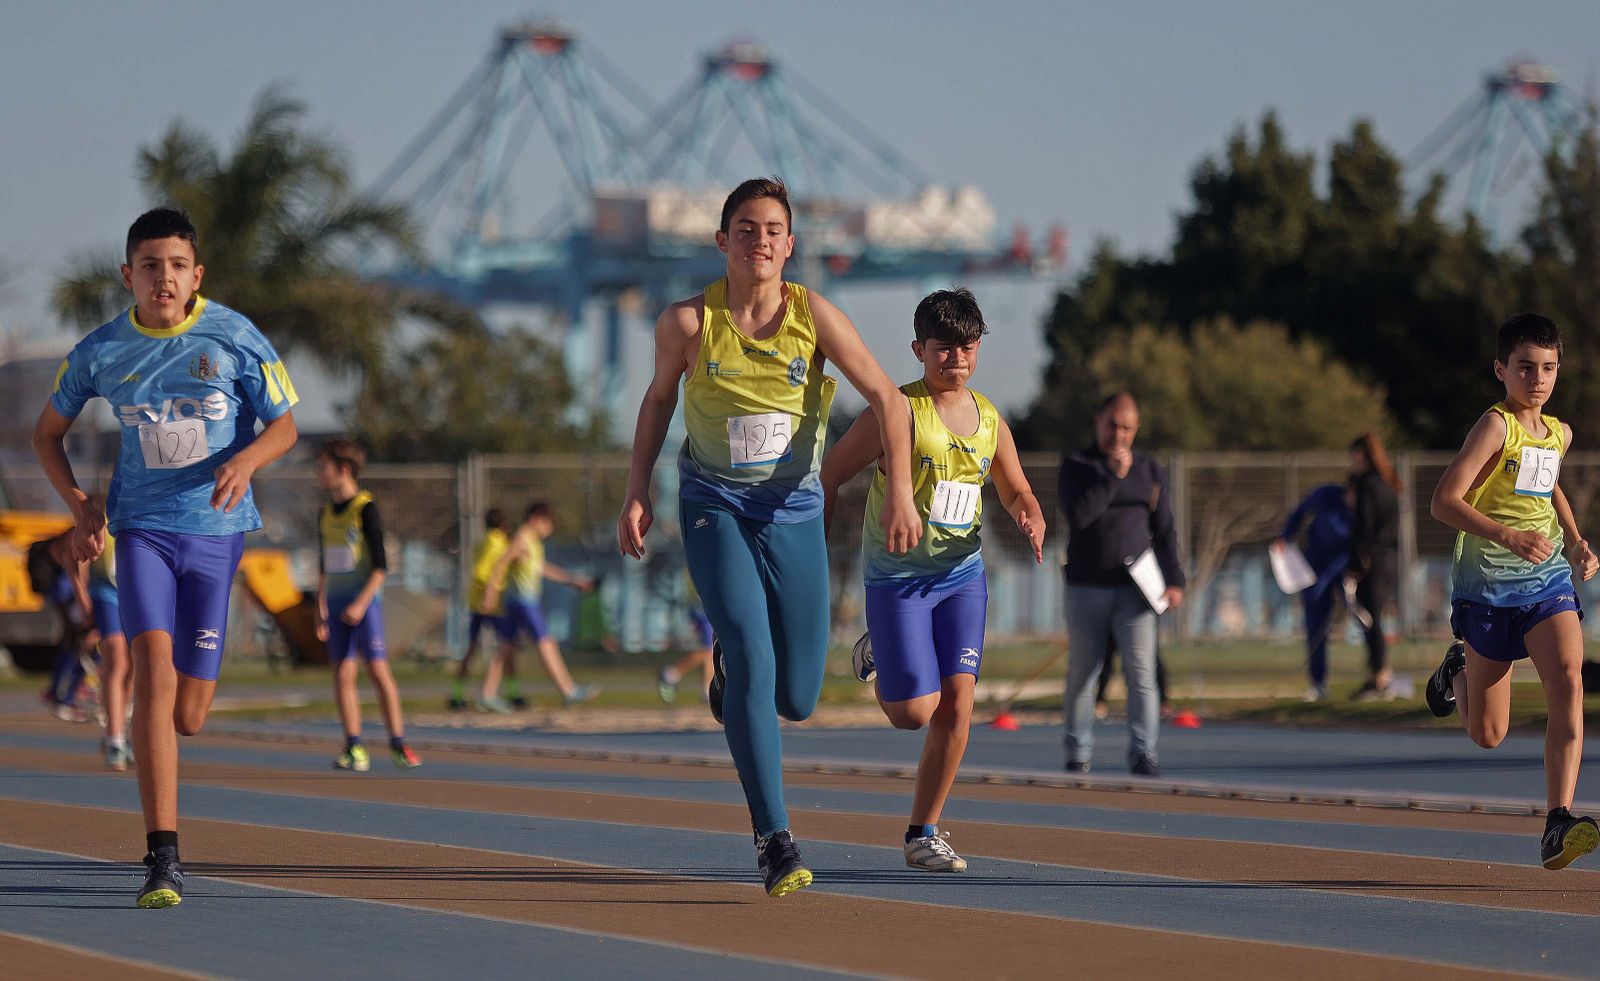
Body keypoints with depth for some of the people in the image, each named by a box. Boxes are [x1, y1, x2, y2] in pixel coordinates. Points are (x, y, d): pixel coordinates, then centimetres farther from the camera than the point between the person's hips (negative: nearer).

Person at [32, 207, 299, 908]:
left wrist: (246, 458, -19)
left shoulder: (235, 341, -7)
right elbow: (47, 433, 11)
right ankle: (163, 859, -24)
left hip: (215, 529, 0)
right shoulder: (100, 352, -4)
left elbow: (283, 427, 3)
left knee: (187, 716, 1)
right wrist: (79, 505, -4)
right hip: (142, 527, 0)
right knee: (154, 666, -22)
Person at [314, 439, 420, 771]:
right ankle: (354, 748, 1)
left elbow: (381, 566, -11)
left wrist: (361, 603, -18)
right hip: (336, 602, 6)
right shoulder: (326, 514, 14)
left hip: (365, 600, -6)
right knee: (342, 673, 0)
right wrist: (321, 610, 17)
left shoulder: (366, 509, -8)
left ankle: (398, 744, -6)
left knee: (378, 669, -10)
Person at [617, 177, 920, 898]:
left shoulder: (815, 316, -9)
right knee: (754, 662, -20)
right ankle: (773, 841, -18)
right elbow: (659, 397, 9)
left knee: (797, 698, 6)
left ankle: (730, 665, 44)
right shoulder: (687, 323, -9)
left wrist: (900, 492, -19)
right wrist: (636, 493, 4)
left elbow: (887, 399, -8)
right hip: (714, 510, -2)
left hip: (794, 513, 2)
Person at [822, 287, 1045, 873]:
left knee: (957, 703, -7)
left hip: (962, 576, 5)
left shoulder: (989, 422, 5)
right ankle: (877, 655, 27)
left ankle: (923, 833, 6)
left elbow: (1017, 493, 18)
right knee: (916, 711, -9)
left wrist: (1031, 521, -6)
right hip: (897, 578, -4)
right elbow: (829, 476, -8)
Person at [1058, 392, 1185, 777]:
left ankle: (1143, 754, -12)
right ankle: (1078, 753, 11)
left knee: (1141, 672, -10)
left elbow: (1165, 531, 13)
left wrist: (1174, 580, 3)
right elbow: (1078, 514, -13)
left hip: (1133, 589, 1)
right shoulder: (1076, 467, 4)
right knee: (1081, 674, 3)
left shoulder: (1150, 472, 12)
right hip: (1086, 587, -1)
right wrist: (1112, 475, -15)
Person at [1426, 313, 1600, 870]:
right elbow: (1445, 500, -20)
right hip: (1489, 586, -4)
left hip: (1548, 580, 4)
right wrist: (1508, 536, -32)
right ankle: (1460, 668, 43)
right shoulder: (1496, 426, -11)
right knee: (1488, 735, 7)